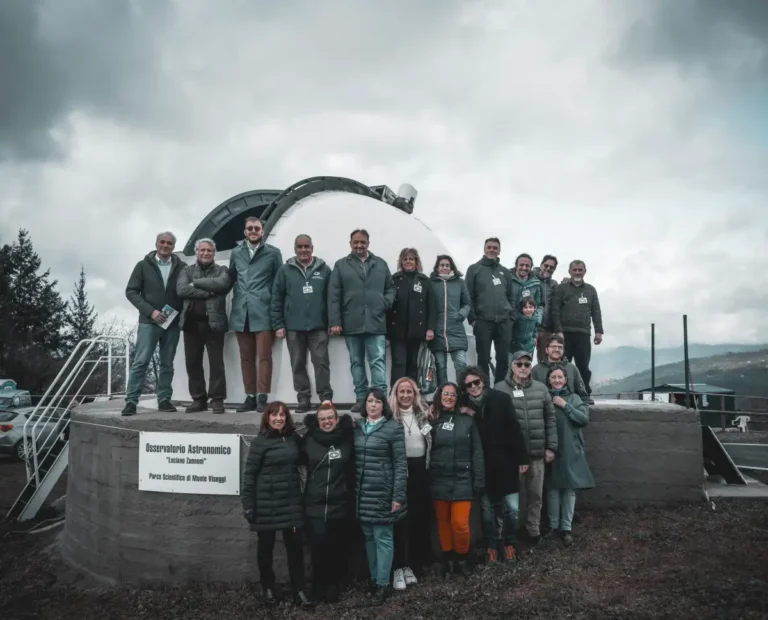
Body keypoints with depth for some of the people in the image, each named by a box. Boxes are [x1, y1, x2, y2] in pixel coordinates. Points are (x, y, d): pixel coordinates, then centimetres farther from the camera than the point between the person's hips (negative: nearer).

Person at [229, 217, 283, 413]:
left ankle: (262, 397, -2)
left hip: (263, 312, -4)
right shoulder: (236, 253, 14)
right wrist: (235, 299, 8)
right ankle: (250, 397, 14)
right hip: (241, 312, 4)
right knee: (246, 357, 8)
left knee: (264, 356, -5)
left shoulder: (273, 253, 3)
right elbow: (231, 279, 18)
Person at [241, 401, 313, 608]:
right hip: (266, 503, -3)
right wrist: (248, 504, -11)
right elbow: (249, 473, -8)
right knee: (266, 547, 11)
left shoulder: (294, 439, 3)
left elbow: (301, 462, 14)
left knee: (295, 546, 5)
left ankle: (299, 590, 15)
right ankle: (268, 589, 27)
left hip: (291, 502, 3)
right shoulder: (260, 441, -8)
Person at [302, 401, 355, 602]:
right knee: (319, 547, -3)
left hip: (340, 505, 0)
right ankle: (318, 585, 19)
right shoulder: (310, 440, 2)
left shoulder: (347, 439, 1)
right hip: (315, 506, 0)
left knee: (337, 548, 7)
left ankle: (333, 585, 27)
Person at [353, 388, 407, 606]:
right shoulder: (357, 427, 7)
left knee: (382, 538, 2)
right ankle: (373, 578, 26)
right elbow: (354, 459, 11)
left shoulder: (393, 428, -7)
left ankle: (383, 584, 13)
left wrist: (398, 495, -13)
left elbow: (400, 463, -9)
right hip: (362, 492, 5)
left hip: (383, 492, -4)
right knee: (369, 537, 12)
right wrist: (352, 489, 7)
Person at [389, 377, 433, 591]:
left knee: (419, 518, 9)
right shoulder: (389, 416, -5)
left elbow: (431, 442, 17)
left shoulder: (423, 414, 8)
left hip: (420, 470, 4)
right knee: (400, 519, 1)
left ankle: (414, 563, 23)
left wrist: (429, 466, 9)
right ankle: (398, 567, 9)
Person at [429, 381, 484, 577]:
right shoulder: (433, 420, 6)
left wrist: (479, 480, -3)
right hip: (439, 480, 1)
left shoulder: (467, 420, 4)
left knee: (460, 523, -6)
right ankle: (447, 558, 27)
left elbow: (477, 452, 2)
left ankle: (462, 558, 18)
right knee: (443, 521, 9)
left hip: (462, 479, -1)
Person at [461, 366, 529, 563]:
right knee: (486, 509, 12)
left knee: (512, 508, 1)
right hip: (482, 466, 1)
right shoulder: (465, 405, -5)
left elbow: (515, 429, -7)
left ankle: (509, 543, 24)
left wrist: (522, 458, -7)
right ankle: (491, 546, 28)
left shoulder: (501, 399, -9)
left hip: (505, 462, -1)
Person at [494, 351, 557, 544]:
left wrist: (551, 446, 4)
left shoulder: (541, 389, 6)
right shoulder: (500, 389, -4)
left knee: (535, 494, 13)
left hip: (537, 452, 3)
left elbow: (550, 420, 8)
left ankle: (533, 528, 28)